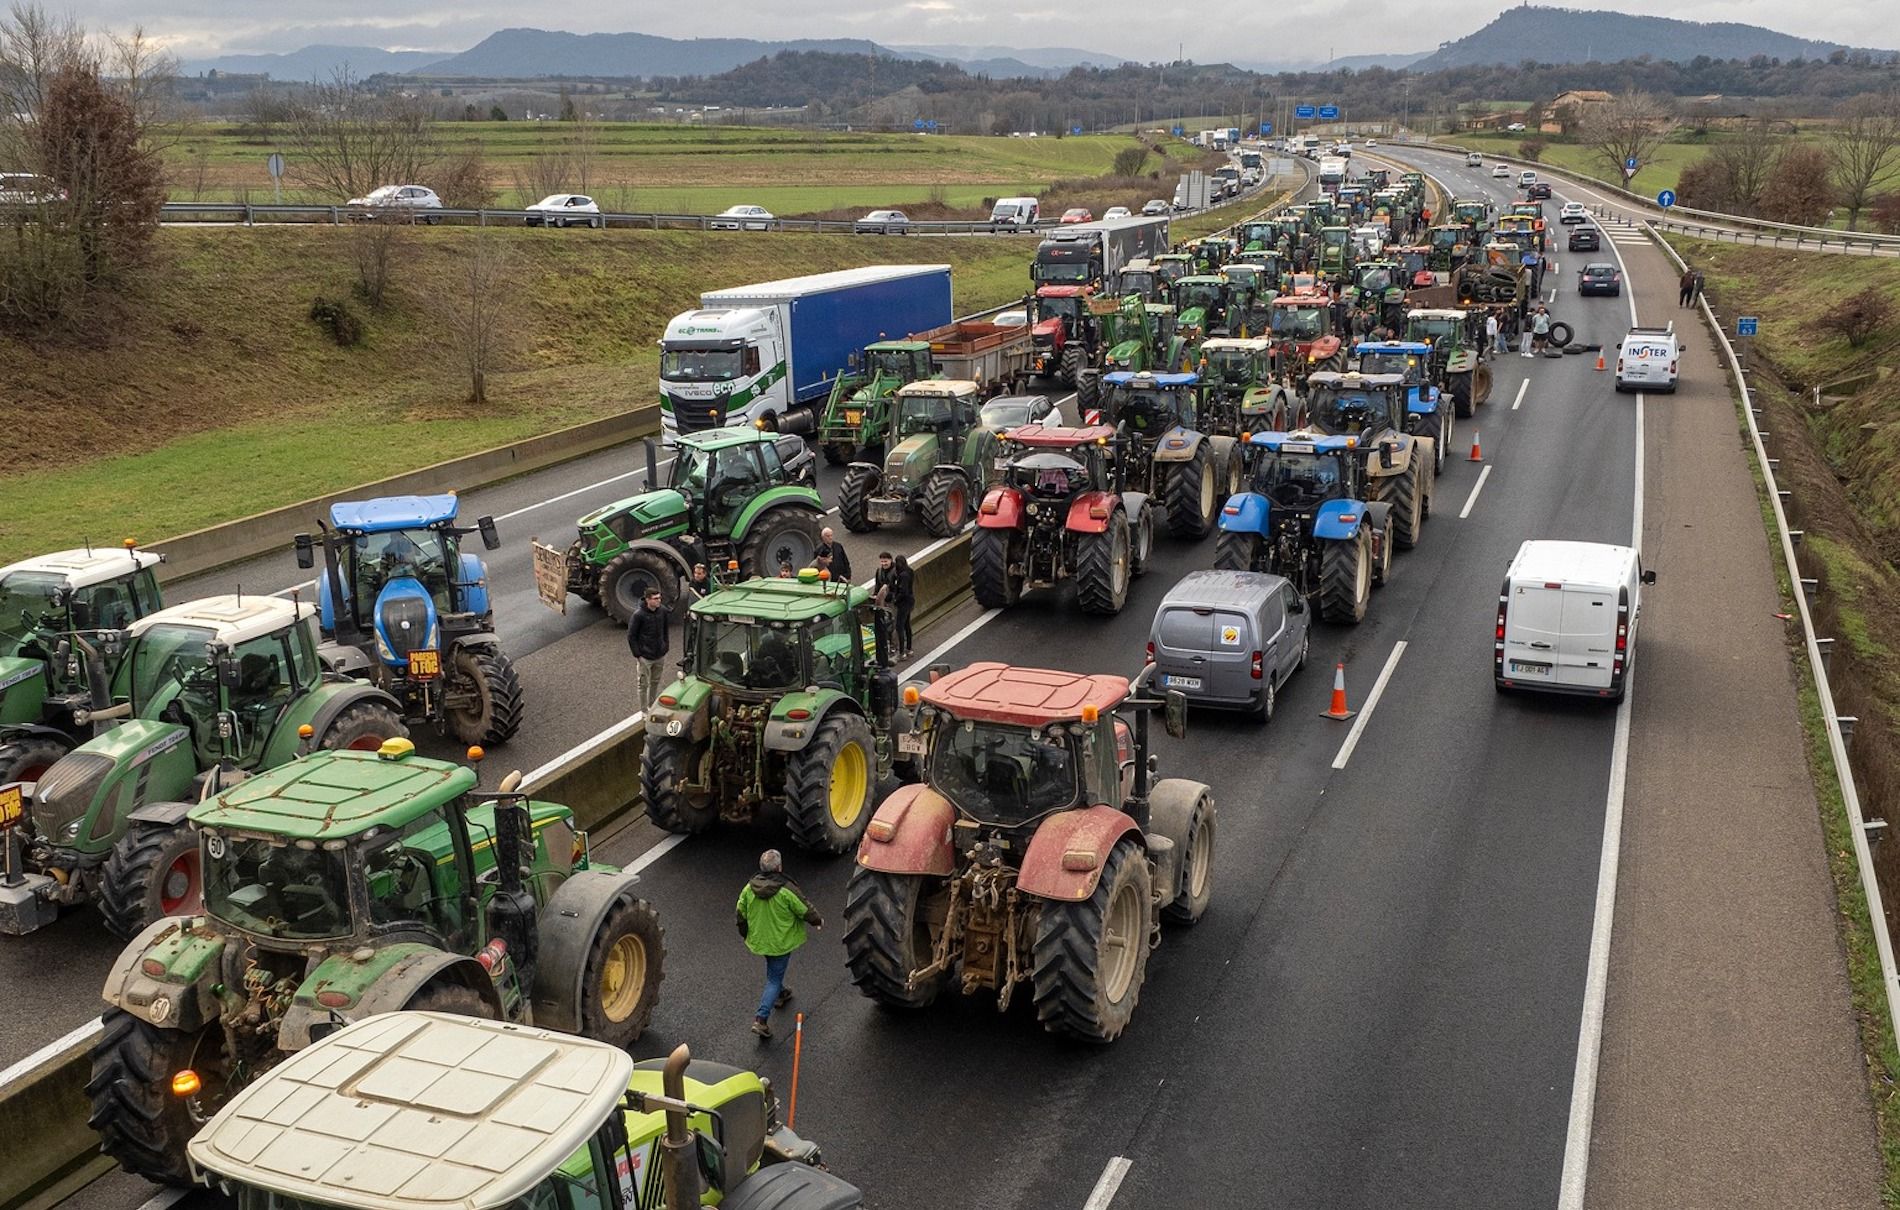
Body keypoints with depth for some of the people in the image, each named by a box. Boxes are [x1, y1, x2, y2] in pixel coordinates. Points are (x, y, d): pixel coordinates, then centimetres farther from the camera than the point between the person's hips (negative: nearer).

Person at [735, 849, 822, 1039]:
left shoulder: (749, 888, -11)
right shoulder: (786, 890, -26)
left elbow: (741, 914, 1)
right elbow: (806, 911, -15)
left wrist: (745, 934, 19)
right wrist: (818, 921, 6)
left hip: (758, 940, 5)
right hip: (780, 942, -5)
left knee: (773, 972, 31)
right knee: (774, 979, 5)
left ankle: (780, 994, 53)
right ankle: (761, 1018, -2)